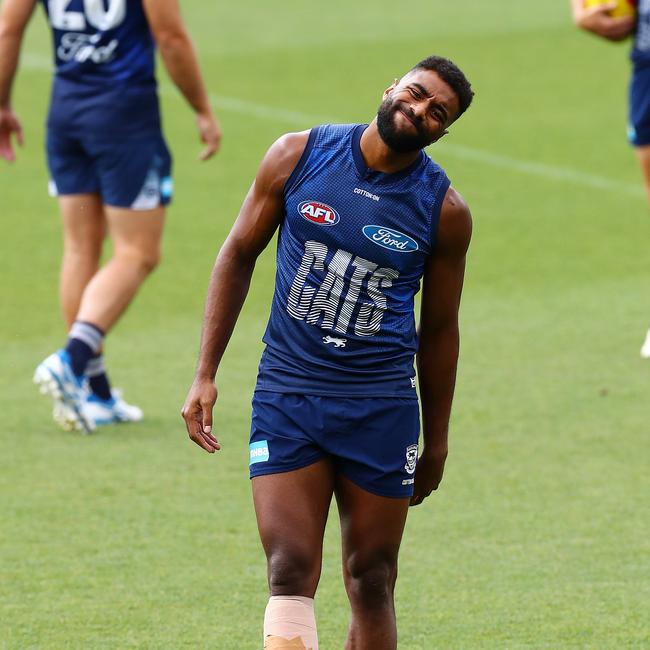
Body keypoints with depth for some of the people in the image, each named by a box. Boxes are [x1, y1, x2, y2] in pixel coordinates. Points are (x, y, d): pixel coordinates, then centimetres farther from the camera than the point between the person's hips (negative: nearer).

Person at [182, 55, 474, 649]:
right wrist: (205, 374, 3)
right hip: (287, 397, 0)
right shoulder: (299, 156, -3)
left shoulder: (445, 211, -2)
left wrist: (437, 444, 13)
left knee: (372, 585, 5)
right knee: (291, 574, -11)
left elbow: (438, 328, 8)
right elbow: (239, 255, 7)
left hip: (382, 407, 0)